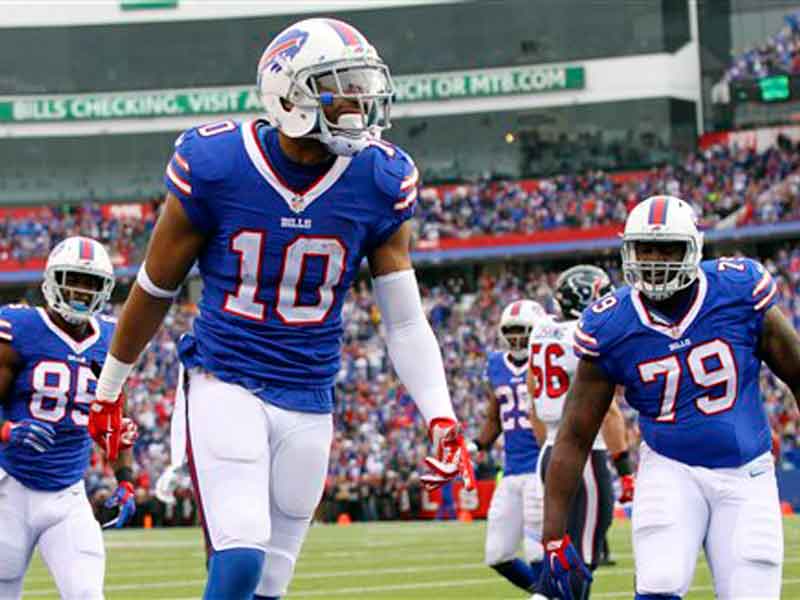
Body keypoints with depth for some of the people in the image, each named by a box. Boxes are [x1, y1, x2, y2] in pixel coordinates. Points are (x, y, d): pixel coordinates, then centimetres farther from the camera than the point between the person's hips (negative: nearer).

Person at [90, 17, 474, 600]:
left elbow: (406, 322, 0)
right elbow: (155, 290, 2)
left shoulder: (379, 182, -6)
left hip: (308, 403, 4)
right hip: (224, 385, -3)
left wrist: (441, 418, -14)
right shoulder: (215, 164, -13)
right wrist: (108, 391, 13)